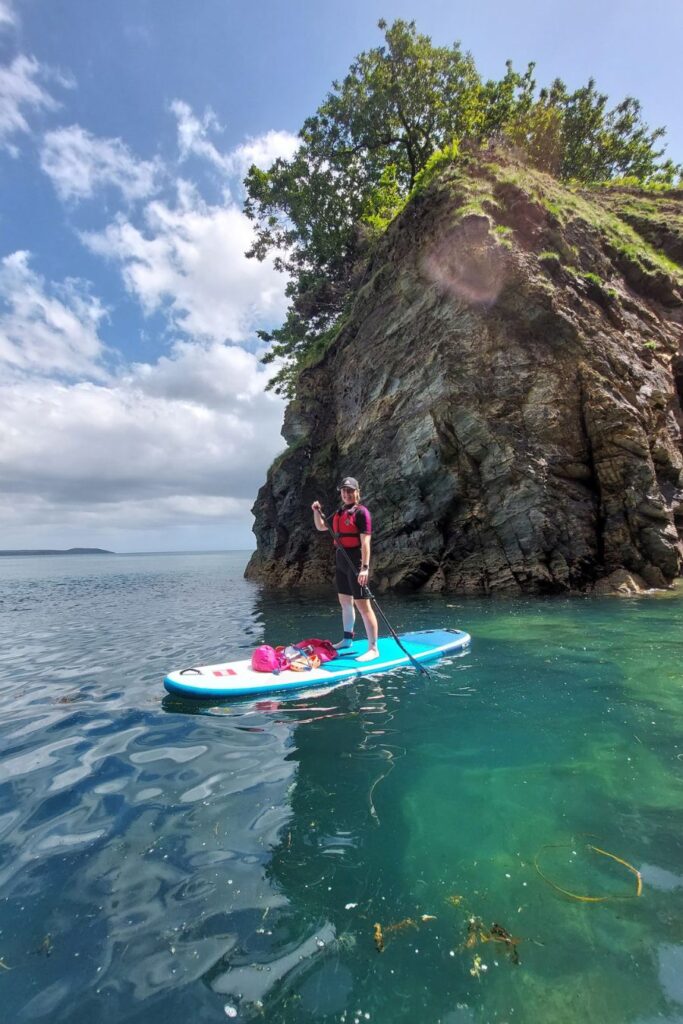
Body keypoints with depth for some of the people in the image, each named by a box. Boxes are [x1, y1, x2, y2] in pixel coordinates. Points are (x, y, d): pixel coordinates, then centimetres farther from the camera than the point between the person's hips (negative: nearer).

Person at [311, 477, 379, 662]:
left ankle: (373, 649, -4)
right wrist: (316, 511, 6)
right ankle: (347, 640, 33)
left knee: (362, 605, -9)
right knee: (345, 601, 18)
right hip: (341, 561, 9)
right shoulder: (340, 513, 14)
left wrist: (365, 567, -25)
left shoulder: (361, 512, -10)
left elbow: (365, 543, -18)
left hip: (356, 563, -9)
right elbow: (321, 527, 24)